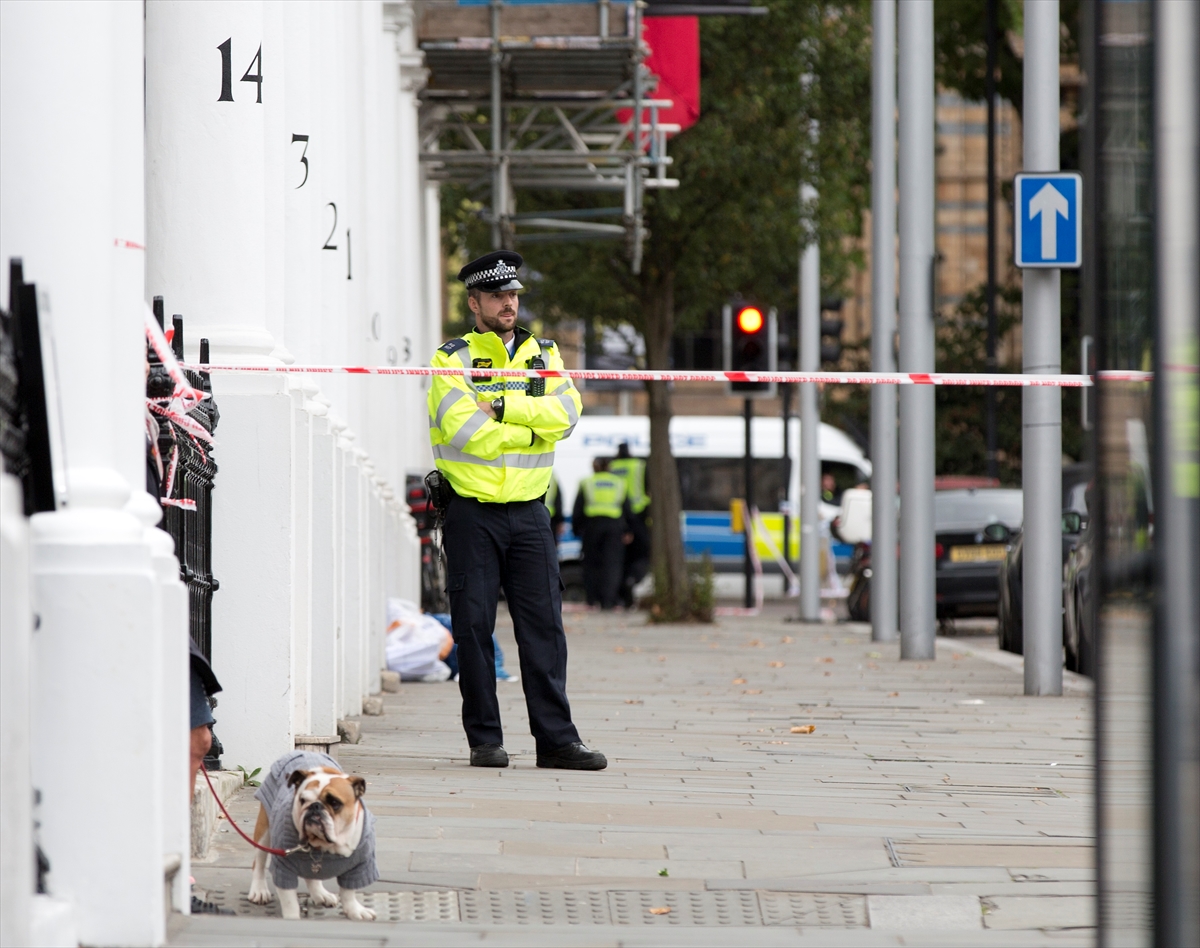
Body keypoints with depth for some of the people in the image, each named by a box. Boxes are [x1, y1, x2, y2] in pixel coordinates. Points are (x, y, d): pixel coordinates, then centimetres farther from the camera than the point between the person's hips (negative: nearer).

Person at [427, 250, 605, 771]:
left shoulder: (543, 354, 13)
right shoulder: (451, 359, 0)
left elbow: (566, 411, -5)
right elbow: (468, 433, -14)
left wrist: (503, 406, -14)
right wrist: (533, 430, -6)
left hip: (529, 512, 3)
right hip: (472, 511, -3)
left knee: (543, 624, 0)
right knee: (474, 625, -1)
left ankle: (555, 737, 0)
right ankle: (484, 740, 5)